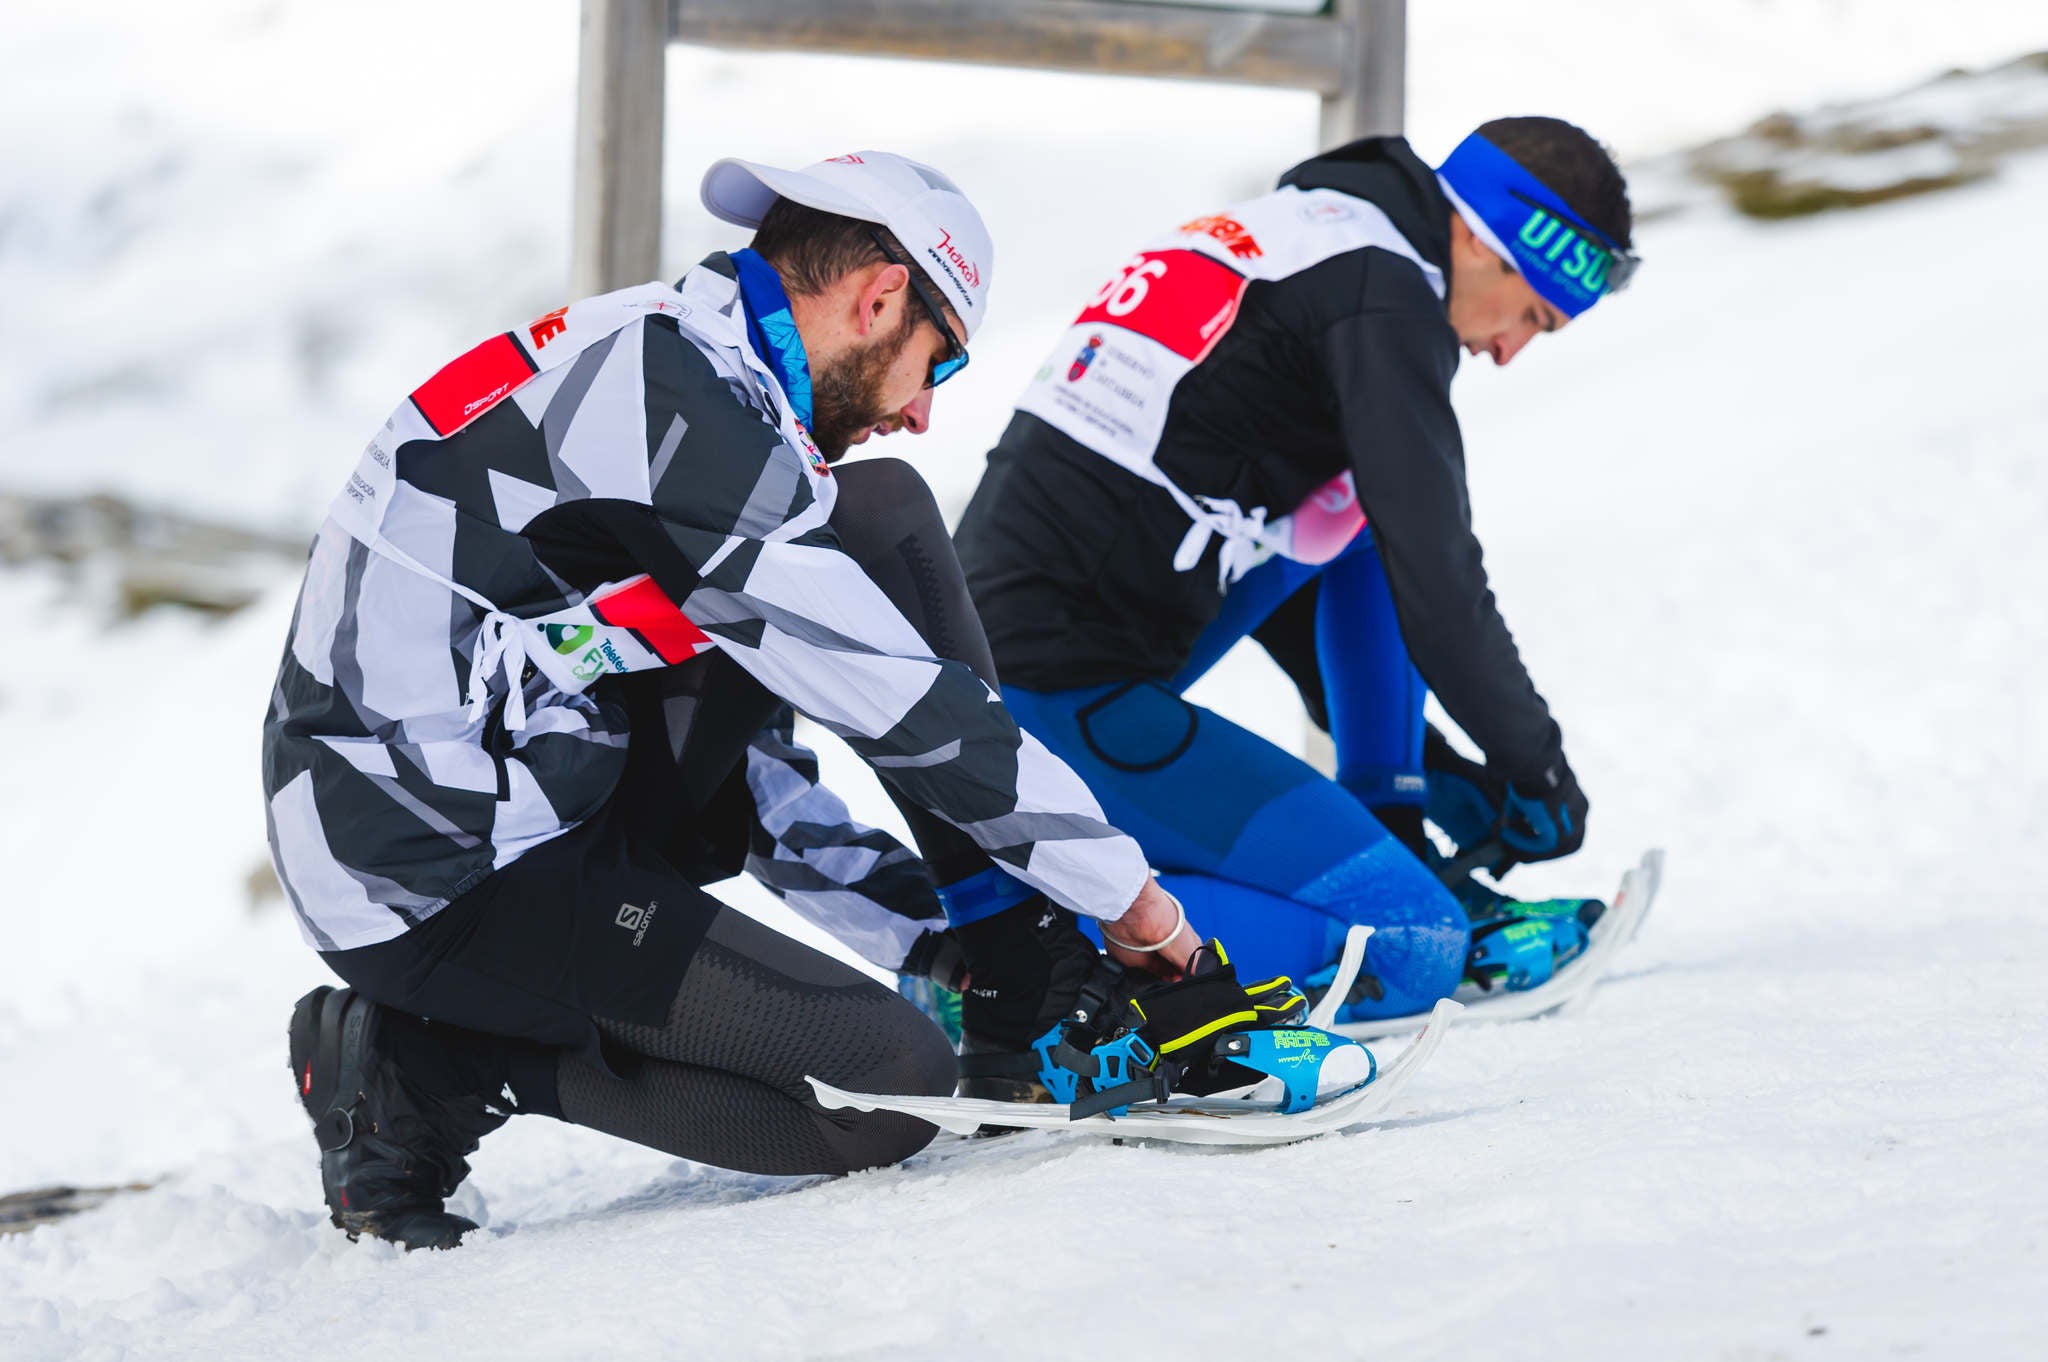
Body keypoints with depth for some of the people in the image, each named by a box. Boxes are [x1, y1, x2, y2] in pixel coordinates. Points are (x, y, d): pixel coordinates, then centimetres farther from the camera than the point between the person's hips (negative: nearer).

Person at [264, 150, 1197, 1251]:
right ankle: (430, 1071, -3)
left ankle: (1026, 983, 4)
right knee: (893, 1087, -15)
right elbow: (899, 704, -15)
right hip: (446, 889, -10)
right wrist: (1123, 891, -5)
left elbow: (738, 758, 21)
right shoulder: (680, 402, -16)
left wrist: (938, 939, 16)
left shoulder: (643, 362, 16)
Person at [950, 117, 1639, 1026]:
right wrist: (1536, 771, 3)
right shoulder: (1382, 290, -8)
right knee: (1412, 952, -11)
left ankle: (1390, 841, 20)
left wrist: (1411, 759, 31)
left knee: (1356, 510, 22)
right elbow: (1433, 575, -11)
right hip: (1068, 700, -10)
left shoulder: (1277, 237, 21)